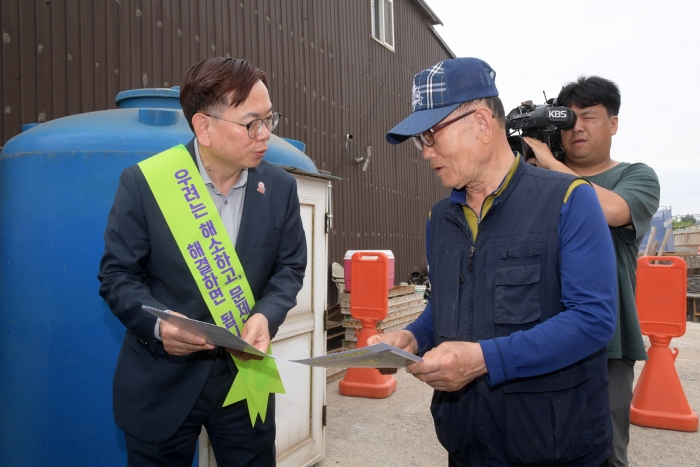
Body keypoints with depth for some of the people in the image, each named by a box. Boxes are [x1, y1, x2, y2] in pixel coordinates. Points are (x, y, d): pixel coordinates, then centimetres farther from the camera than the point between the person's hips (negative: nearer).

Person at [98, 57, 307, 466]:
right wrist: (158, 322, -24)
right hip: (161, 383, -2)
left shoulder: (281, 187, -3)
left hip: (245, 375, 3)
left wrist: (266, 315, -16)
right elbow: (117, 274, -6)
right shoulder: (143, 182, -11)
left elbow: (290, 267, 3)